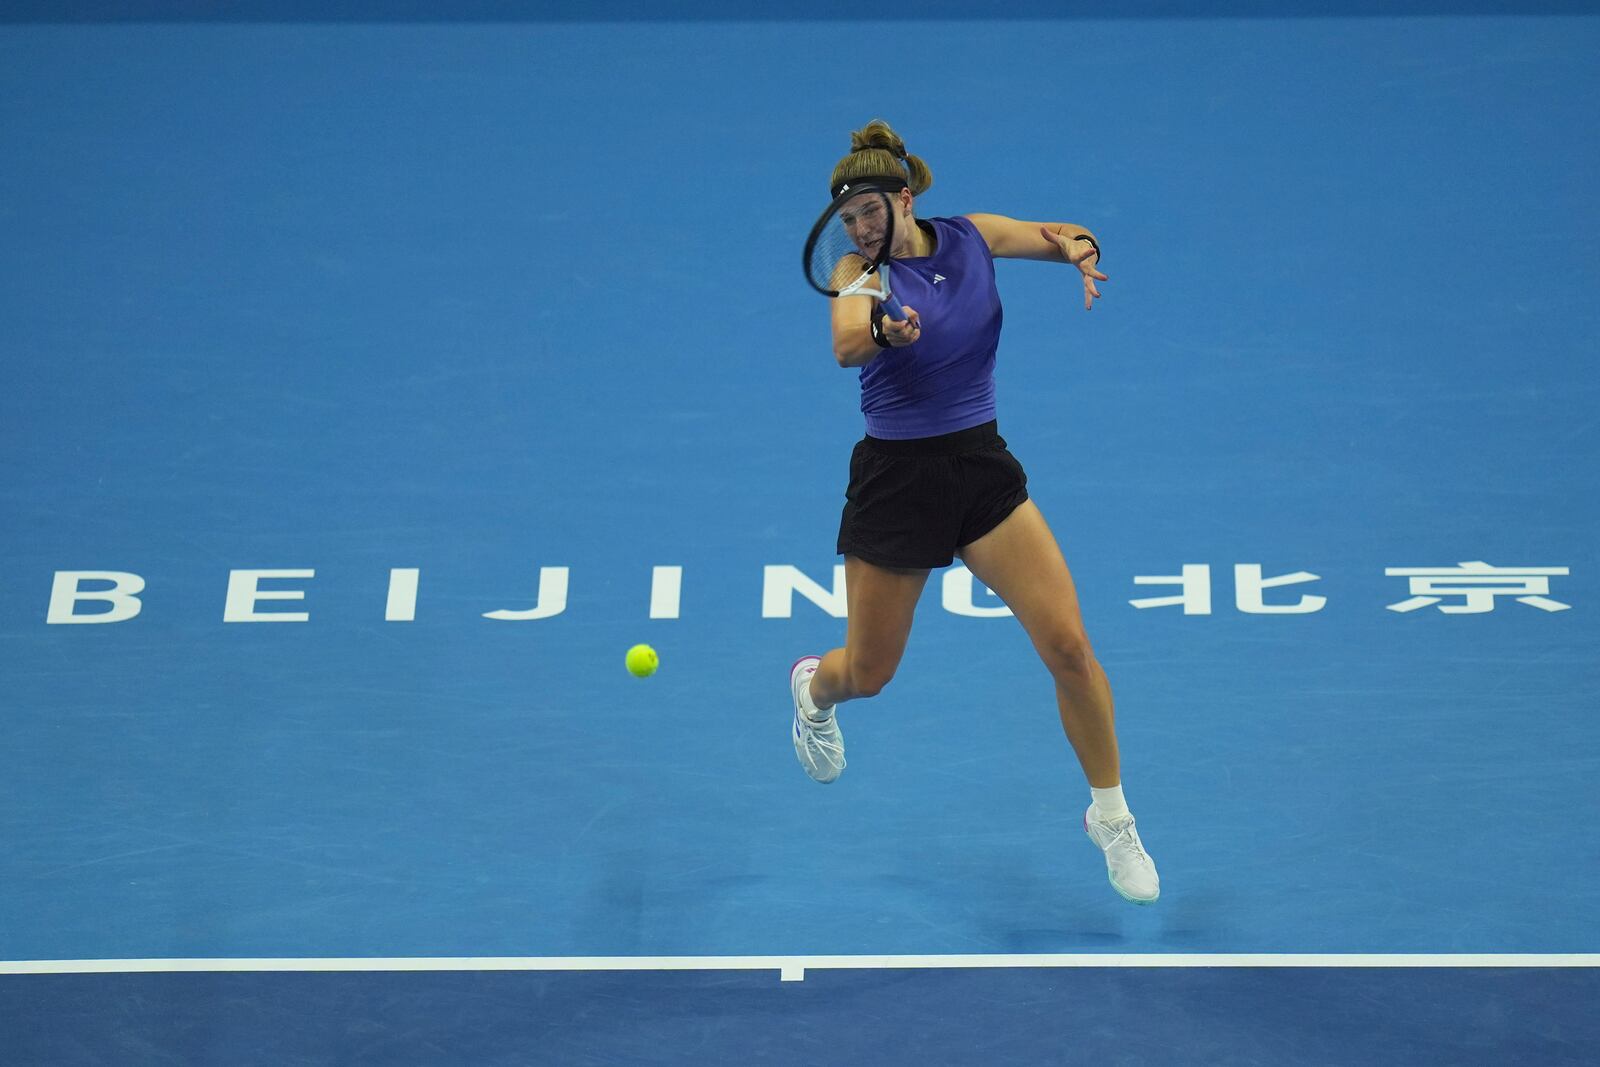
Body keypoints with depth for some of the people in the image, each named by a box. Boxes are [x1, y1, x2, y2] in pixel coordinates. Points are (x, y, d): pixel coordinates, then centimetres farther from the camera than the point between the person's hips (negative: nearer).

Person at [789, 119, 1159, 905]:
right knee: (869, 672, 12)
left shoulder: (971, 236, -2)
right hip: (895, 478, -2)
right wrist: (884, 330, -57)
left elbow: (1062, 237, 8)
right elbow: (845, 344, -34)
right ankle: (813, 687, 51)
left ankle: (1111, 818, 9)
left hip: (984, 465, 2)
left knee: (1068, 645, -10)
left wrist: (1079, 247, -16)